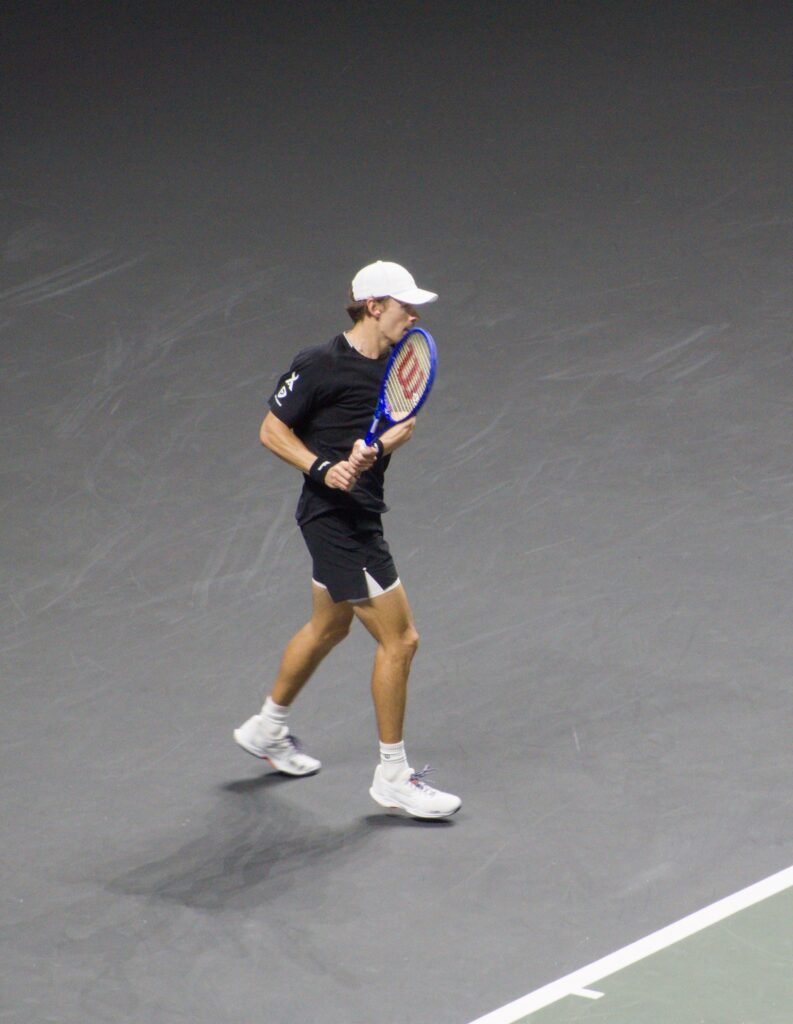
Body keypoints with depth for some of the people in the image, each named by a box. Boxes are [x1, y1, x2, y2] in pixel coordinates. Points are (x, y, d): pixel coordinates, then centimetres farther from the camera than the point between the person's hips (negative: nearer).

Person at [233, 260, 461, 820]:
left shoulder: (397, 363, 5)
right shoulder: (319, 365, -17)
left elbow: (405, 424, 3)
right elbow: (272, 430, -9)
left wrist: (375, 448, -19)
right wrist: (322, 467, -23)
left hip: (361, 512, 9)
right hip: (336, 516, -9)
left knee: (329, 626, 26)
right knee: (399, 638, -8)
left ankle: (268, 728, 46)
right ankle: (393, 777, 2)